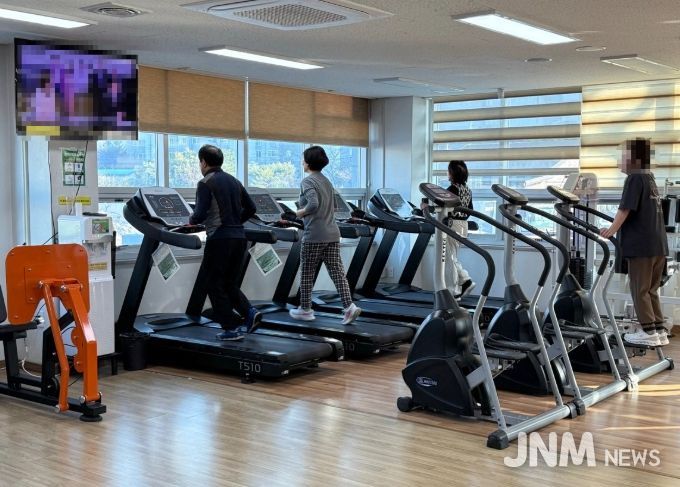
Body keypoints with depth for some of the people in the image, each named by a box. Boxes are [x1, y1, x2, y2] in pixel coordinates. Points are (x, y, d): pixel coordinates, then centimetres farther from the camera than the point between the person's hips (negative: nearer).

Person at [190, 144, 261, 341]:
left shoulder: (205, 183, -8)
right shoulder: (234, 181, 14)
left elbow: (200, 214, -16)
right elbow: (251, 208, 16)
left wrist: (192, 220, 5)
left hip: (219, 238, -7)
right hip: (239, 237, 7)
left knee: (214, 284, 5)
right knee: (229, 283, 19)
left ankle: (230, 328, 4)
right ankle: (249, 312, -1)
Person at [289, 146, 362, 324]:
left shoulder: (307, 181, -10)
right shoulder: (326, 181, 16)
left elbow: (313, 204, -25)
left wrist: (298, 213, -9)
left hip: (314, 235, -7)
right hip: (332, 234, 7)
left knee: (307, 273, 7)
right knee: (337, 271, 2)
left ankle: (305, 309, 17)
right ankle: (349, 306, -9)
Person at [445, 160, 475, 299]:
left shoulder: (453, 189, -15)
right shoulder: (467, 189, 11)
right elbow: (470, 210, 16)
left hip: (452, 225, -8)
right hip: (463, 225, 9)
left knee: (449, 259, 0)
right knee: (452, 257, 20)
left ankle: (453, 292, 4)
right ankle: (465, 281, 10)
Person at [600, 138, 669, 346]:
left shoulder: (634, 178, -10)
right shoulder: (649, 178, 17)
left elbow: (625, 209, -17)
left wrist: (610, 232, -13)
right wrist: (615, 229, 24)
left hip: (641, 245, -9)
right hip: (657, 244, 9)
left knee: (639, 290, -1)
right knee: (650, 290, 14)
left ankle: (649, 332, 1)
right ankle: (660, 331, 15)